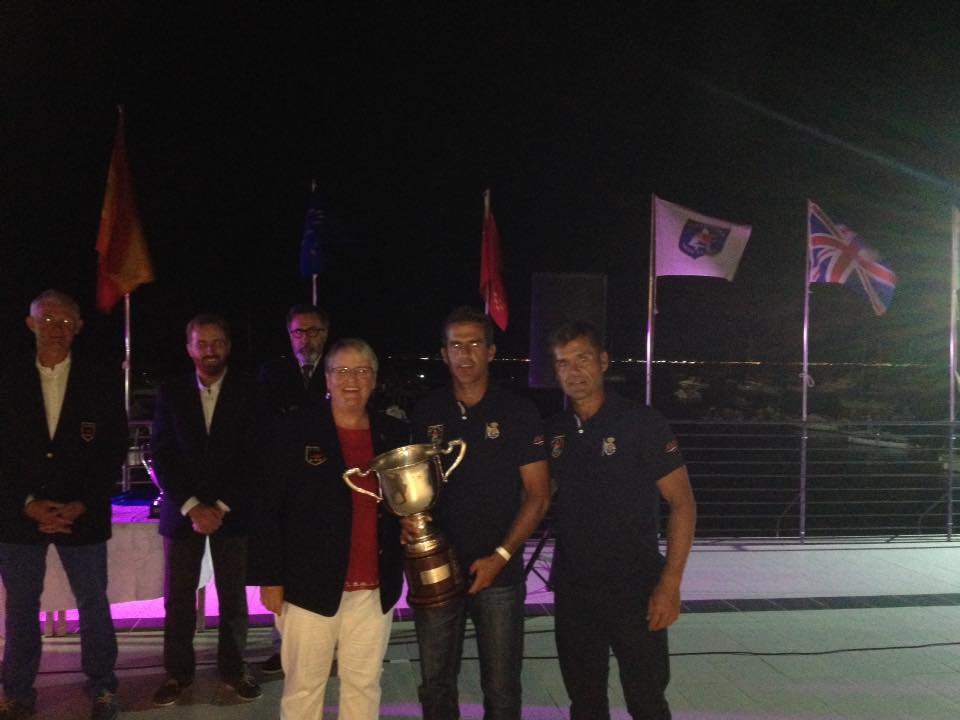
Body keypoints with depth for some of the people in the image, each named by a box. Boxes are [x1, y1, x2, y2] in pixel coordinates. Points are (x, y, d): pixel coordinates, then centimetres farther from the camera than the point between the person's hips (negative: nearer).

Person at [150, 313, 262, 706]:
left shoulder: (248, 391, 0)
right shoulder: (171, 392, 4)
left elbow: (253, 457, -3)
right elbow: (162, 456, 1)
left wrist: (221, 507, -9)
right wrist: (192, 506, -9)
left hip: (232, 509, -1)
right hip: (182, 509, 1)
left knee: (233, 595, 4)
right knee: (177, 597, 3)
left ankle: (233, 667, 18)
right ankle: (177, 671, 18)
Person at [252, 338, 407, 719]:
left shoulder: (395, 434, 6)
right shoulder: (298, 429, -4)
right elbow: (269, 506, -5)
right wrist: (269, 577, -9)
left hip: (374, 589, 3)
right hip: (311, 584, -3)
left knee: (364, 685, 12)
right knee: (304, 685, 7)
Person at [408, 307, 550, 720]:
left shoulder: (517, 412, -2)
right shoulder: (426, 413, 5)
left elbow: (537, 496, -2)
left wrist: (500, 557, -11)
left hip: (499, 574, -2)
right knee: (435, 685, 10)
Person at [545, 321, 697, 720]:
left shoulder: (642, 422, -10)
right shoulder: (554, 430, 4)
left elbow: (682, 502, -10)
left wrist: (670, 583, -16)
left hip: (634, 589, -4)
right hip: (572, 590, 5)